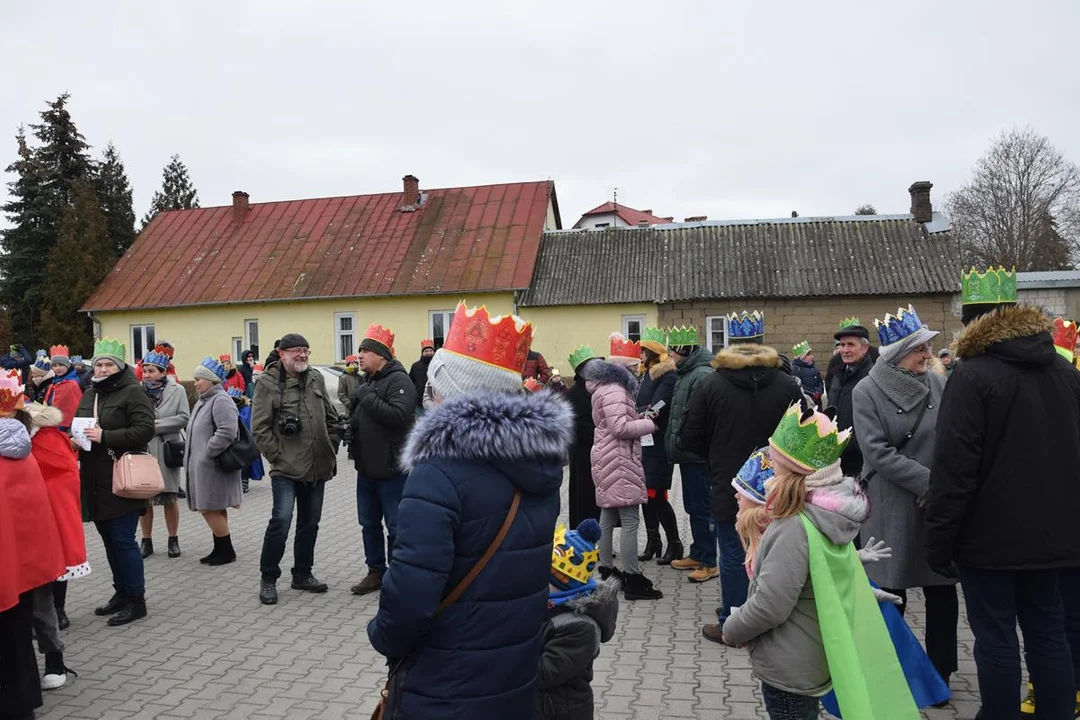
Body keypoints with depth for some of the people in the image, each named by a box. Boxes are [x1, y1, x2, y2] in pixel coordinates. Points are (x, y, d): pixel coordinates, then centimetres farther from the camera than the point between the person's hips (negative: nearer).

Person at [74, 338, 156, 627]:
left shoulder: (132, 392, -9)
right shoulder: (89, 394, 14)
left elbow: (145, 430, -19)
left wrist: (104, 436, -21)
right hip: (96, 481, 8)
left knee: (122, 539, -5)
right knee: (109, 538, 15)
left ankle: (136, 599, 7)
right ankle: (121, 592, 28)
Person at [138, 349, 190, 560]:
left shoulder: (177, 390, 0)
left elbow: (183, 418, -8)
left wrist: (156, 425, -13)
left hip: (167, 452, -1)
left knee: (170, 498, 8)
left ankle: (173, 539, 21)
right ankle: (147, 541, 21)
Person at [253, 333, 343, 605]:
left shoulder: (316, 378, 7)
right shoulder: (267, 383, -7)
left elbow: (332, 419, 15)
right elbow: (260, 428, -9)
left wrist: (331, 449, 9)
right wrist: (278, 457, -11)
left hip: (317, 467, 6)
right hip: (286, 469, -5)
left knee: (310, 522, 13)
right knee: (281, 520, -10)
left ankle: (302, 574, 27)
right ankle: (268, 579, 7)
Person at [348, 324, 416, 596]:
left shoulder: (398, 380, -14)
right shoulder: (367, 381, 15)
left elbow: (399, 415, -28)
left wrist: (368, 398, -21)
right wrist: (351, 424, 4)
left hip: (391, 469, -9)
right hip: (367, 469, 9)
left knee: (395, 527, 1)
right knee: (369, 523, 17)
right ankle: (376, 572, 30)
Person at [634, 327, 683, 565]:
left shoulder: (668, 376, -13)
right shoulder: (646, 374, 13)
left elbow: (655, 409, -20)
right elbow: (639, 405, 11)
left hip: (659, 444, -8)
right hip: (643, 443, 8)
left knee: (657, 496, -5)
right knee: (645, 494, 11)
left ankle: (675, 545, 10)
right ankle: (652, 542, 24)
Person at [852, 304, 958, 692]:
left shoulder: (939, 384, 2)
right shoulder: (867, 392, -7)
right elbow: (878, 452, -14)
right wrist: (930, 483, -18)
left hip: (941, 505, 3)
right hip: (891, 507, -3)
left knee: (942, 590, 10)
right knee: (891, 593, 6)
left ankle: (940, 674, 27)